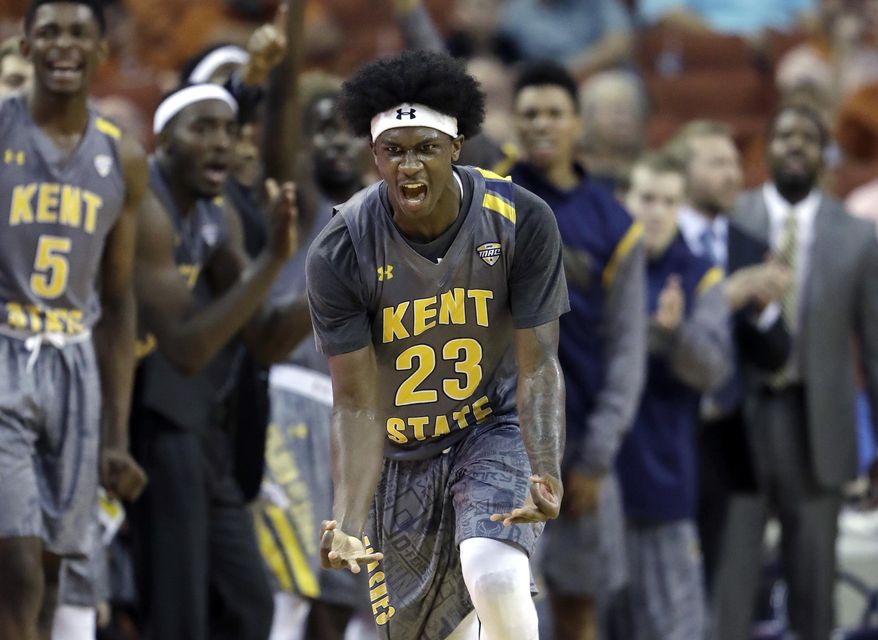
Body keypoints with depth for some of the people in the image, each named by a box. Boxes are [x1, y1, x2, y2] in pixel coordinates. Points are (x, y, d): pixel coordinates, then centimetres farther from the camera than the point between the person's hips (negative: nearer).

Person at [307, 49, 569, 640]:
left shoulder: (523, 222, -19)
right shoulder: (338, 255, -20)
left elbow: (538, 365, -17)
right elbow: (357, 403, -18)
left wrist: (546, 473, -35)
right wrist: (347, 521, -32)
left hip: (495, 429, -1)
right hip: (401, 453, 1)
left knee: (496, 580, -29)